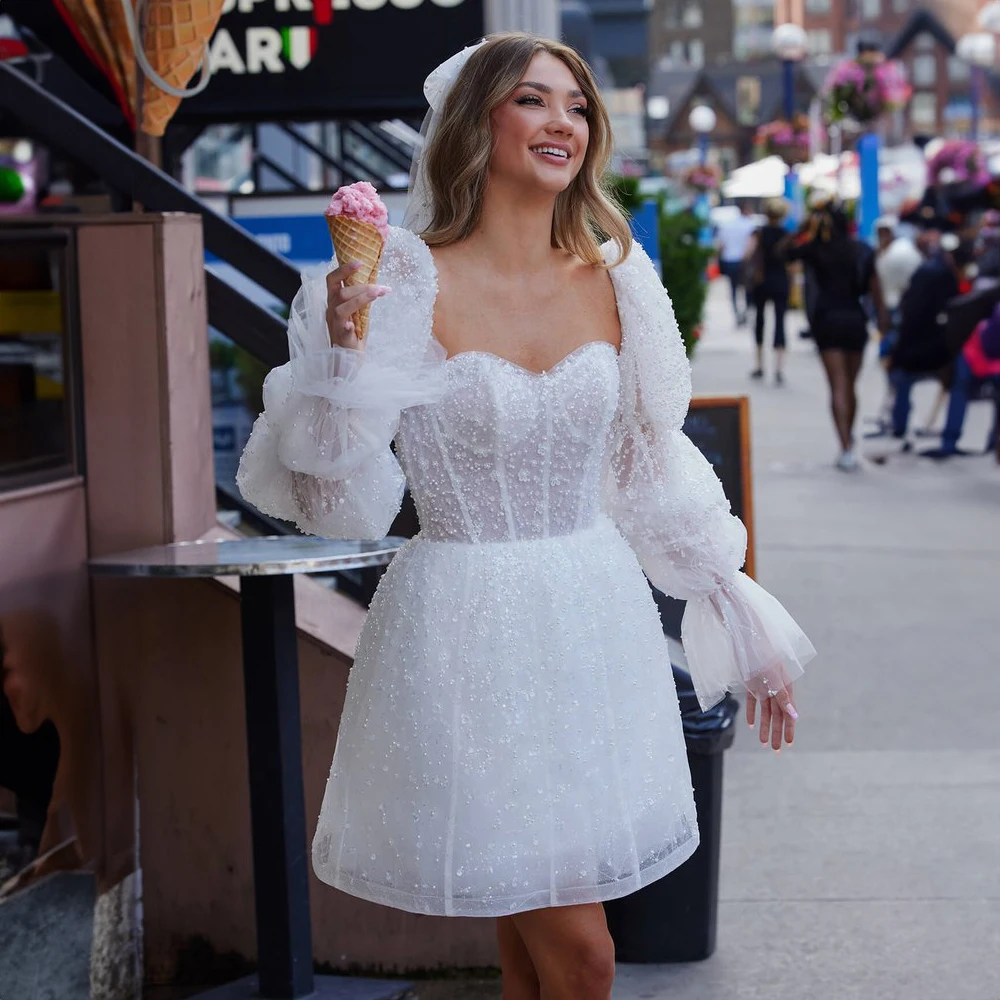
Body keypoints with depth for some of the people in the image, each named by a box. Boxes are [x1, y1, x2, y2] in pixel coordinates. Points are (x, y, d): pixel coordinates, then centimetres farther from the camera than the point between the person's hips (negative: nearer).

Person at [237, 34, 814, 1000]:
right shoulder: (408, 284, -10)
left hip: (595, 622, 5)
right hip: (467, 629, -4)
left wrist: (747, 628, 18)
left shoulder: (612, 283, 4)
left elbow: (655, 480, 14)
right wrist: (341, 355, -26)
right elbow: (342, 503, -11)